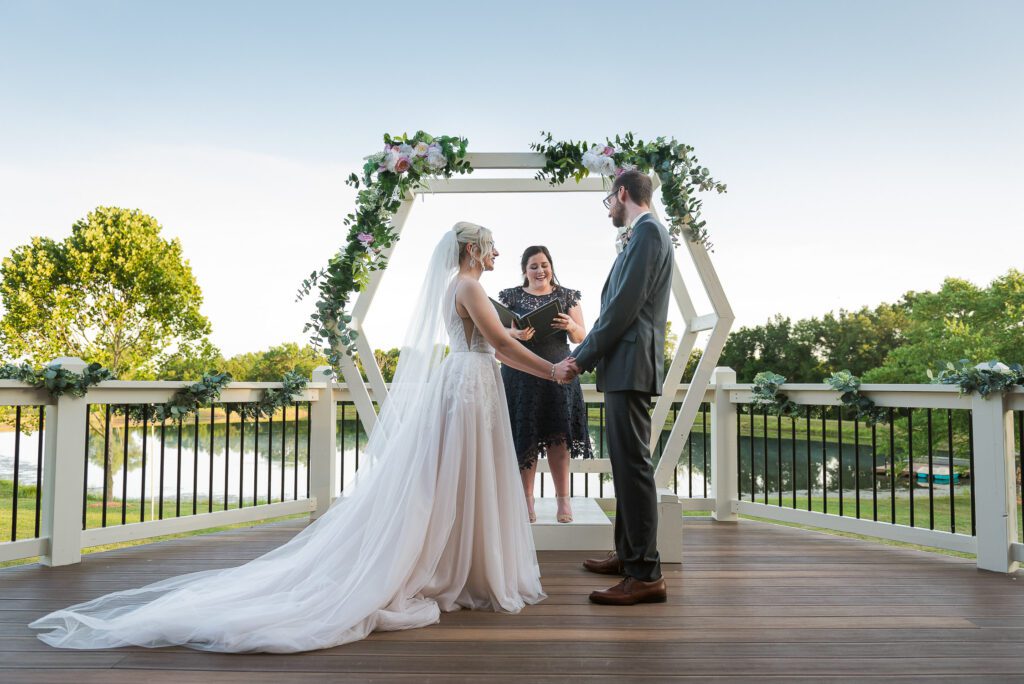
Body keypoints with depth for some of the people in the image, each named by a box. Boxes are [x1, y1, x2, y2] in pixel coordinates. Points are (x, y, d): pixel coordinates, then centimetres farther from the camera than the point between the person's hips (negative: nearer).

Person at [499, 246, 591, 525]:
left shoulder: (567, 296, 10)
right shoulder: (511, 296, 9)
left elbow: (581, 338, 6)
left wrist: (570, 327, -17)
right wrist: (515, 334, -20)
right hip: (521, 376, 0)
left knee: (557, 436, -2)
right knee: (525, 436, -1)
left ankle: (563, 499, 5)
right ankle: (526, 499, 8)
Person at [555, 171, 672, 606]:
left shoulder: (647, 232, -9)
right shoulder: (641, 235, 21)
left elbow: (624, 306, -17)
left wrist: (582, 358, -10)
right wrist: (583, 356, 13)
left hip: (631, 366, -10)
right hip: (624, 366, 10)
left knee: (633, 464, -9)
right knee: (625, 463, 15)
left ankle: (646, 575, -5)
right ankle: (628, 554, 26)